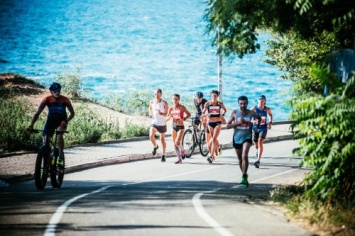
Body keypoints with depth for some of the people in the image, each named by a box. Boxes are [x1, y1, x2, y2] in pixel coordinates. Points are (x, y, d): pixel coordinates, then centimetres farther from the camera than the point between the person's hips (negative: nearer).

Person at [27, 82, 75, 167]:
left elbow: (72, 113, -14)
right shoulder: (47, 99, -19)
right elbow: (37, 113, -20)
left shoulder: (65, 100, -20)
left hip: (61, 121, -2)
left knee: (59, 134, -32)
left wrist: (66, 121, -34)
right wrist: (31, 125, -32)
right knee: (45, 139, -10)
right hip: (51, 120, 2)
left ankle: (61, 156, -19)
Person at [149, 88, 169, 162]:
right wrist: (150, 113, 4)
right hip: (154, 123, 2)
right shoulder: (152, 102, 2)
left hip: (162, 124, -2)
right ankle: (155, 146, 8)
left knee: (162, 139, 7)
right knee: (151, 135, -22)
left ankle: (163, 155, 20)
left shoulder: (164, 103, -10)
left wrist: (161, 113, -30)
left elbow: (167, 113, -10)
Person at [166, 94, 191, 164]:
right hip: (174, 126, 5)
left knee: (177, 142, -18)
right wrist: (169, 117, -15)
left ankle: (182, 151, 14)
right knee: (175, 144, 3)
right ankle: (179, 159, 13)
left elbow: (189, 114, -4)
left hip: (181, 126, -5)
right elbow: (166, 118, 8)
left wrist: (183, 119, -20)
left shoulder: (182, 107, -8)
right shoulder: (171, 108, 4)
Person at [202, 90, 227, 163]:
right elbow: (203, 112, 3)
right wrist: (207, 114, -18)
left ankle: (212, 156, -18)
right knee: (213, 139, 15)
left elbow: (225, 110, 17)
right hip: (210, 123, 2)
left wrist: (222, 114, -1)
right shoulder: (207, 104, -3)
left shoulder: (220, 104, -1)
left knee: (214, 139, -14)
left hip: (218, 122, -2)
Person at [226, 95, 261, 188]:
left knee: (245, 156, -23)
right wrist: (238, 123, -21)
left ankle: (244, 177, -23)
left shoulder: (251, 113, -5)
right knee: (240, 159, 13)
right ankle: (244, 175, 34)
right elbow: (228, 125, -9)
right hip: (237, 138, 2)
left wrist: (257, 126, 5)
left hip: (247, 137, -2)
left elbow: (259, 117, 18)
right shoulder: (235, 113, -8)